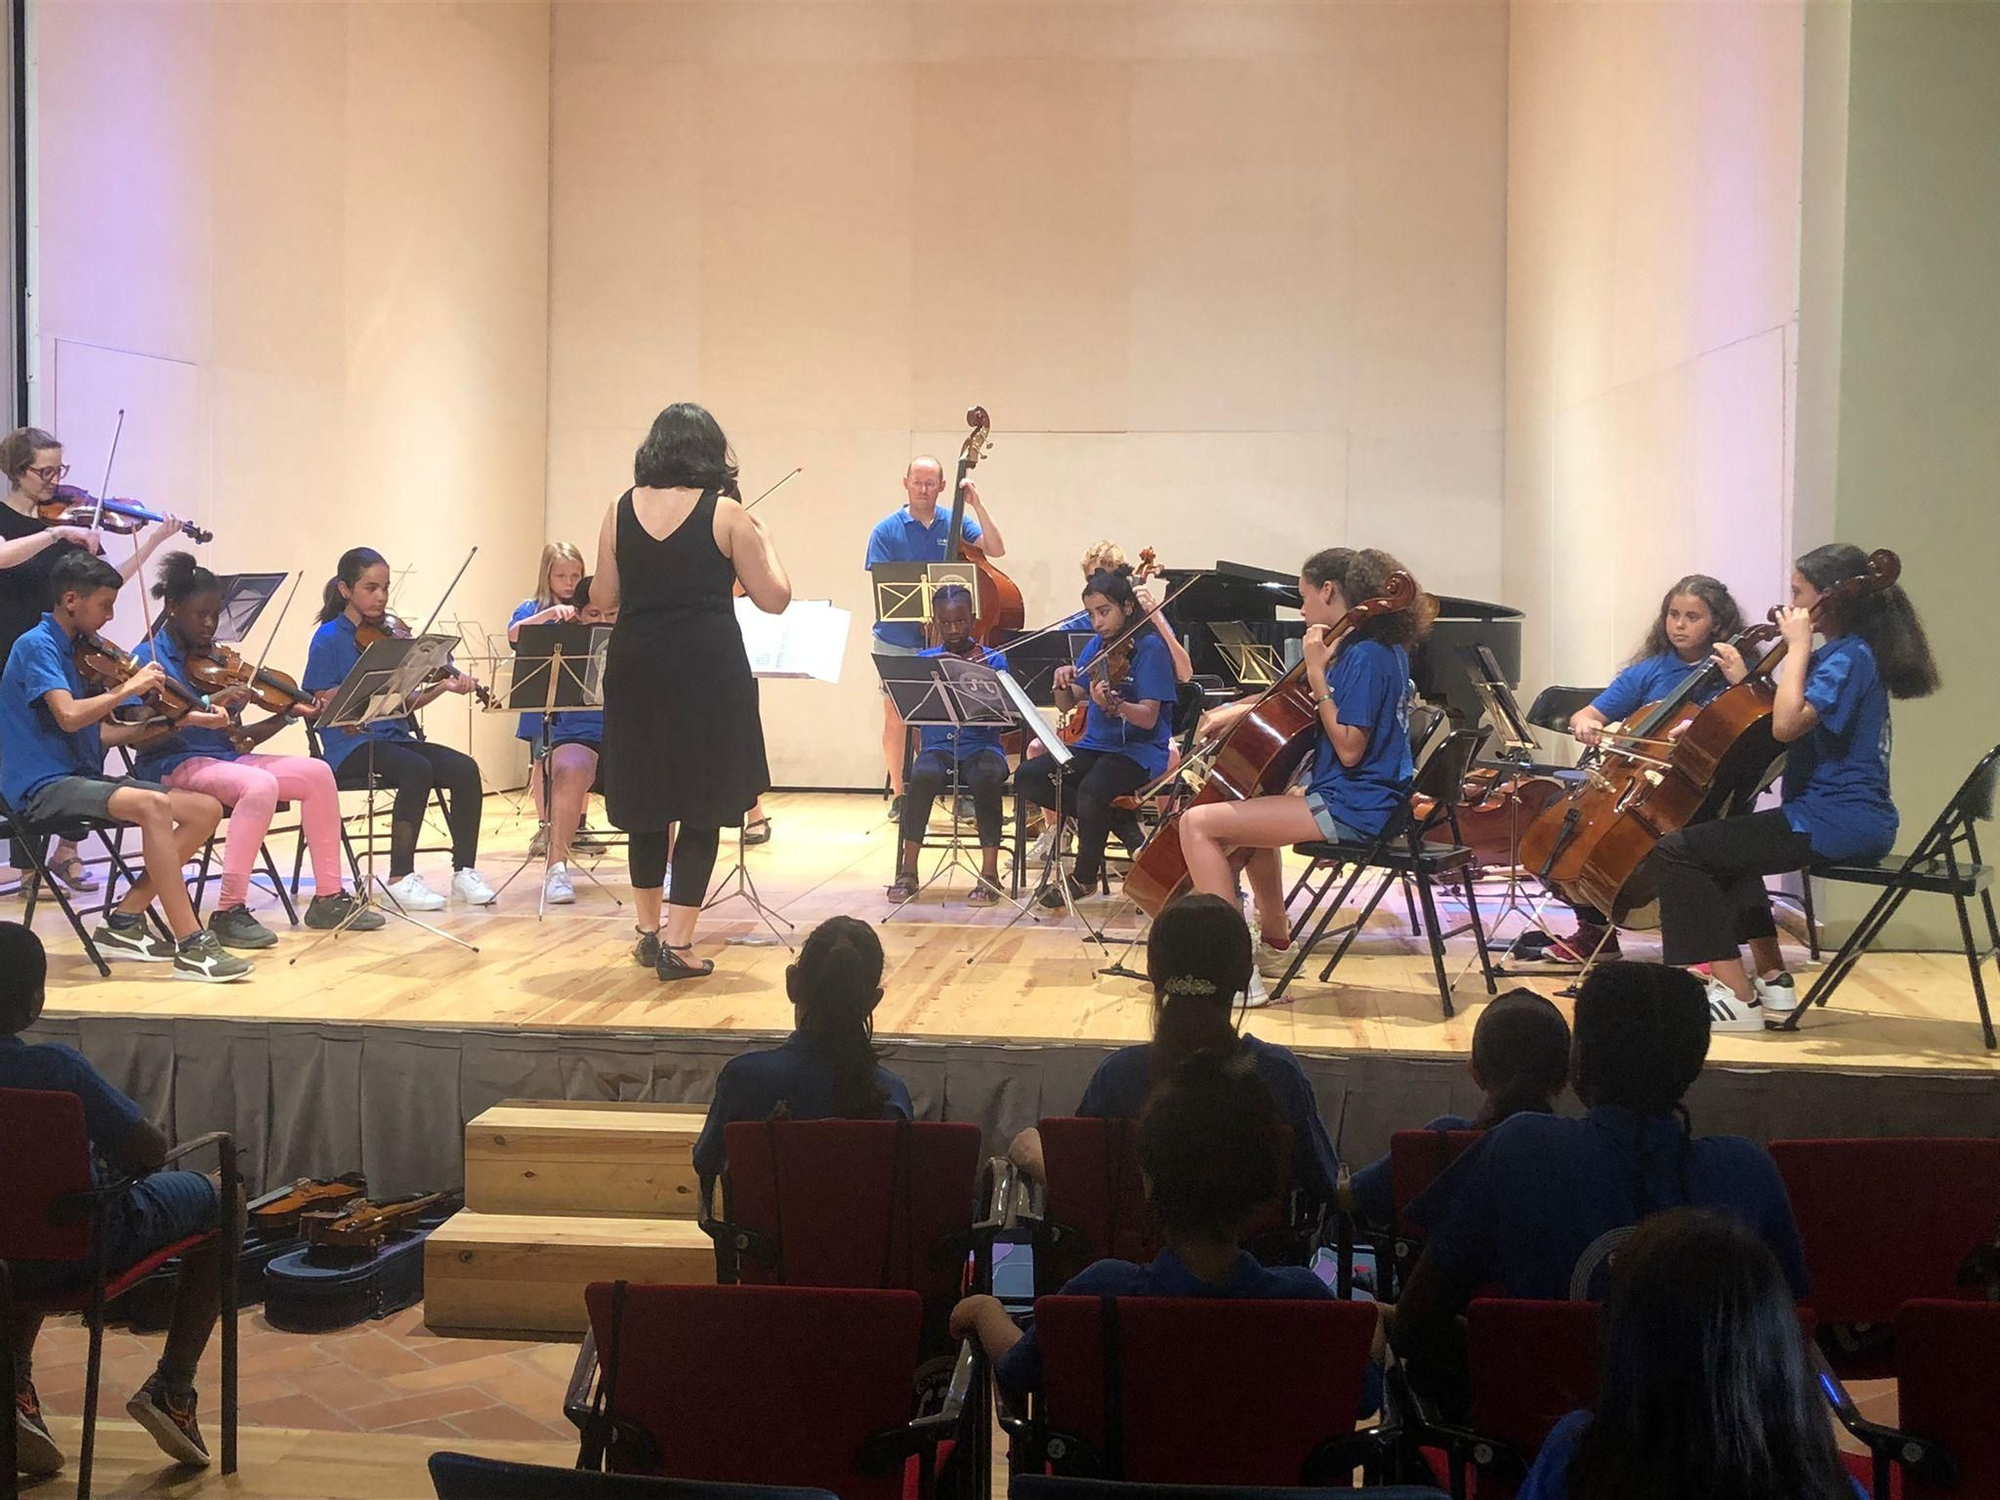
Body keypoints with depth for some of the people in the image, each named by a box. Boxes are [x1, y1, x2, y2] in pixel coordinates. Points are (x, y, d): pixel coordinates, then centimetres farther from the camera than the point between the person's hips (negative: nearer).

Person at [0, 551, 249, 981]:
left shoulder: (76, 651, 17)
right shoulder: (36, 646, -9)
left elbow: (98, 732, 14)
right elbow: (68, 716, -25)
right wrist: (129, 688, -15)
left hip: (84, 776, 9)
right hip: (44, 786, -9)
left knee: (206, 809, -4)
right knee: (153, 805, -34)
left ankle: (124, 921, -2)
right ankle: (191, 946, -33)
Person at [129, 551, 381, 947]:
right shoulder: (148, 658, -4)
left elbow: (236, 739, 13)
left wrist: (287, 715, 0)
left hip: (224, 758, 7)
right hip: (174, 766, -7)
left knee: (317, 773, -10)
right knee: (261, 785, -34)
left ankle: (329, 898, -3)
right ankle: (229, 912, -30)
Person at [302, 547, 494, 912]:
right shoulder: (329, 638, -3)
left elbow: (407, 701, 12)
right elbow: (324, 707, -8)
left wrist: (443, 686, -6)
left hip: (396, 737, 6)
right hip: (351, 745, -5)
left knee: (465, 769, -19)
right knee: (417, 770, -33)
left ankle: (465, 871, -10)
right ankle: (401, 878, -22)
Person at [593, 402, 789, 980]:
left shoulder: (622, 510, 3)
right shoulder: (726, 513, -5)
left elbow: (603, 598, 8)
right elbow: (773, 598, -2)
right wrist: (764, 541, 13)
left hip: (637, 670, 4)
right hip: (707, 673, -4)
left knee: (647, 799, 18)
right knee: (704, 805, 4)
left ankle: (649, 931, 27)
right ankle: (677, 944, 1)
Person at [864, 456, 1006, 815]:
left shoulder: (955, 523, 4)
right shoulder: (886, 530, -2)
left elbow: (997, 550, -7)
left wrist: (977, 506, -15)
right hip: (896, 641, -1)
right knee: (896, 718, 3)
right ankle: (898, 793, 13)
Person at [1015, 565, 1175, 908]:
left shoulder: (1149, 647, -9)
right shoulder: (1097, 647, 10)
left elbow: (1148, 718, -17)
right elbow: (1067, 706, 11)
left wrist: (1112, 704, -36)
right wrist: (1062, 686, -12)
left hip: (1139, 750, -7)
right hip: (1096, 745, 7)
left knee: (1091, 789, -36)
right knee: (1028, 776, -14)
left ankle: (1085, 877, -10)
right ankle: (1119, 823, -6)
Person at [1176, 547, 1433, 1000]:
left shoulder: (1365, 655, -18)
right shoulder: (1378, 647, 13)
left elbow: (1349, 750, -23)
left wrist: (1318, 677, -22)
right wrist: (1243, 709, 9)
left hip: (1349, 809, -11)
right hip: (1364, 800, 11)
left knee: (1197, 823, -17)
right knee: (1250, 812, 36)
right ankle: (1274, 945, 38)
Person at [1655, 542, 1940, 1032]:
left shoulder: (1849, 656, -15)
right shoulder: (1851, 652, 15)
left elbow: (1787, 724, -28)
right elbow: (1785, 720, 16)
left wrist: (1798, 648, -20)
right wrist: (1745, 681, 7)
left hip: (1835, 822, -11)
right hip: (1854, 819, 11)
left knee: (1677, 852, -14)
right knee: (1726, 846, 34)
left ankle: (1738, 997, -14)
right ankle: (1774, 984, 26)